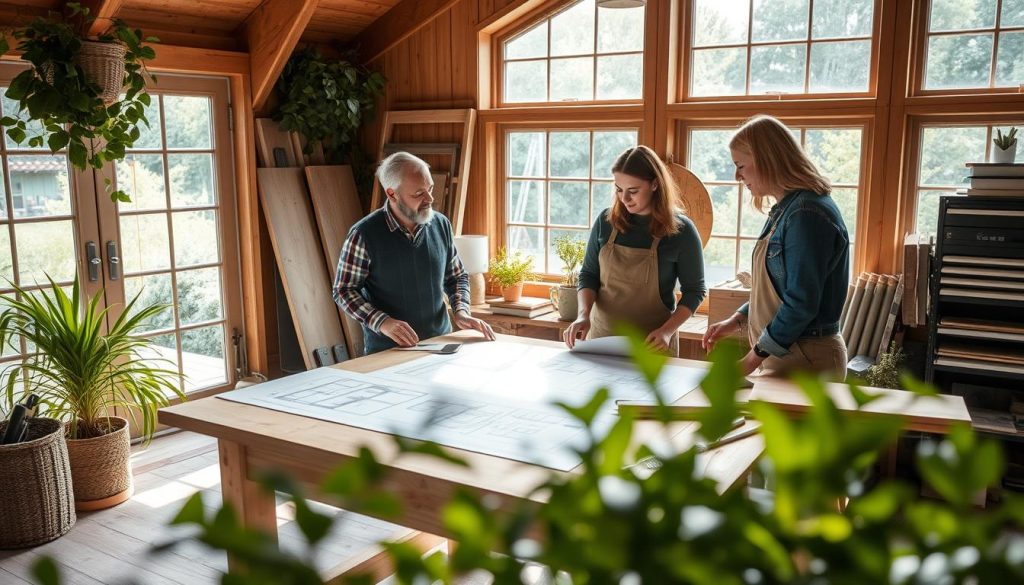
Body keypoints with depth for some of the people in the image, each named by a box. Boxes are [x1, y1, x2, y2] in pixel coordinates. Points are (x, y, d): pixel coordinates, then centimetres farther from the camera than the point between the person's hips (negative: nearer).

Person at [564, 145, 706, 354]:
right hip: (602, 334, 3)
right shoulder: (606, 221, -4)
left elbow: (694, 290, -6)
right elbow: (589, 274, 3)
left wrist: (667, 331, -18)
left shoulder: (681, 230, -12)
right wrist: (584, 314, -14)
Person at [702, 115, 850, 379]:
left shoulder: (807, 214, -19)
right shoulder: (784, 211, 12)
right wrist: (737, 320, 11)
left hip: (806, 360, -9)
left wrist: (753, 359, -15)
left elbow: (802, 303, -21)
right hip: (780, 354, 9)